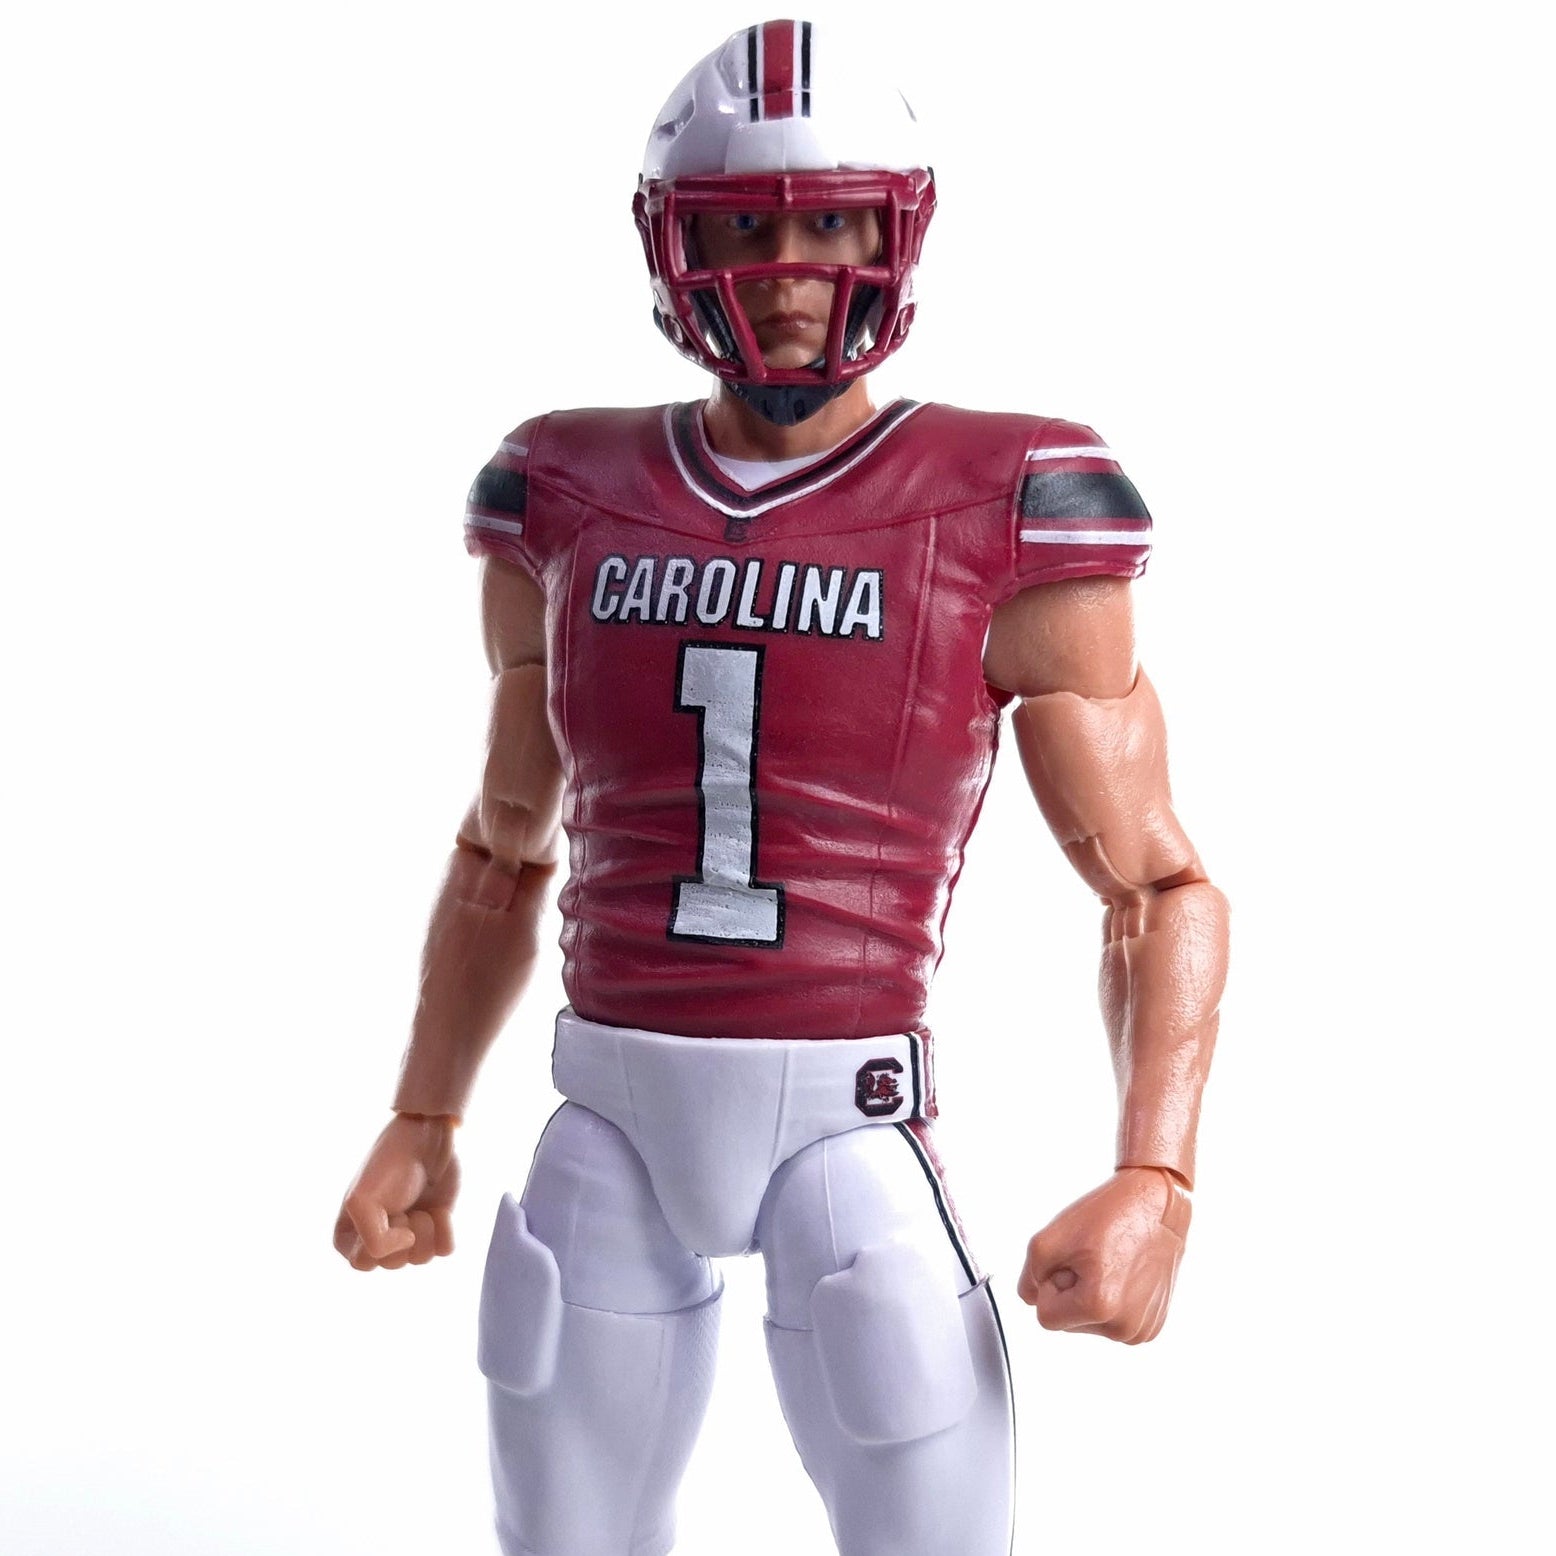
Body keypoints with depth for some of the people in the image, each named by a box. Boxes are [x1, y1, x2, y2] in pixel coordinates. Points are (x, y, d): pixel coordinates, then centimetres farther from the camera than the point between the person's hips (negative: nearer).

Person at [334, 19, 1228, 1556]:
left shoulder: (999, 516, -5)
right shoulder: (571, 504, 6)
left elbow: (1160, 886, -3)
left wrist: (1154, 1179, -16)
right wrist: (421, 1124, 15)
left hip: (847, 1129, -3)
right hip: (612, 1128, 4)